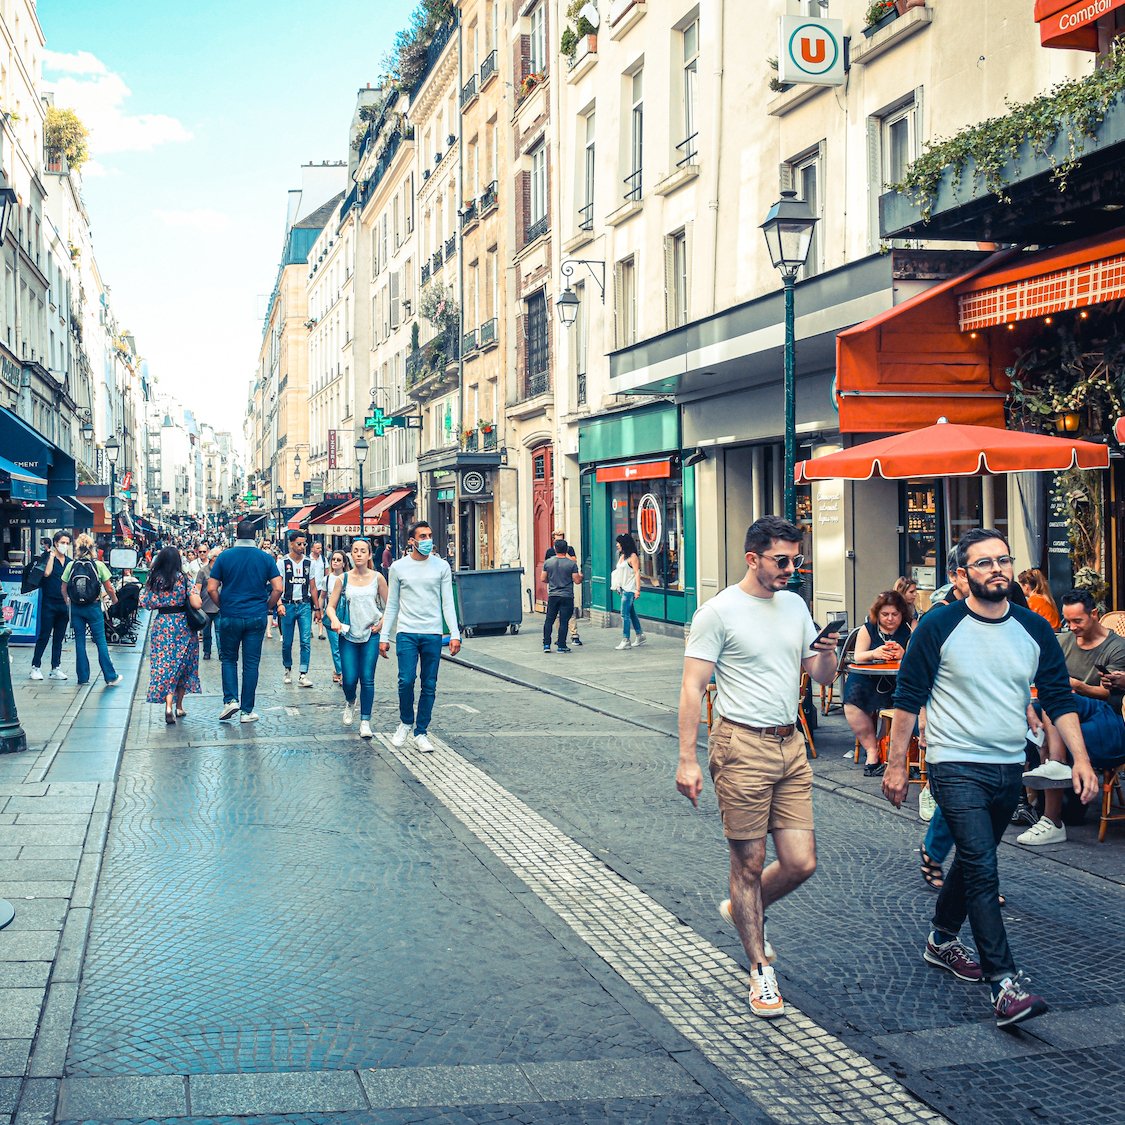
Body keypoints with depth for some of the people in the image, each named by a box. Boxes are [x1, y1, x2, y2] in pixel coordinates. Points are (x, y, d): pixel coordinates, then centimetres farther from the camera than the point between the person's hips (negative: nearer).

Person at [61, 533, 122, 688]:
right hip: (93, 607, -2)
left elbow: (64, 589, 1)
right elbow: (109, 588, -5)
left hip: (76, 608, 2)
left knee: (79, 642, 10)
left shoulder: (71, 565, -3)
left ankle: (83, 677, 13)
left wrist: (67, 601, 19)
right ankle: (111, 677, 6)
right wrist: (114, 599, 14)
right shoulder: (98, 565, -9)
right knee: (101, 642, 4)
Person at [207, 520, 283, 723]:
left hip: (230, 617, 0)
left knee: (228, 659, 16)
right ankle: (247, 711, 8)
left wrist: (222, 606, 10)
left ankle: (230, 700, -1)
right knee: (251, 663, 6)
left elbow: (211, 589, -5)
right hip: (257, 617, 0)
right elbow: (277, 588, -6)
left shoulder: (224, 557, -3)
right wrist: (267, 607, 8)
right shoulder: (266, 558, -1)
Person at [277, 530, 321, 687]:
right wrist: (279, 604, -21)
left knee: (306, 640, -7)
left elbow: (313, 588, 12)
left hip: (305, 605, 2)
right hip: (288, 605, -2)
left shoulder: (309, 563, 8)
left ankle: (303, 674, -7)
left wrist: (317, 608, 10)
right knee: (287, 642, 6)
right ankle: (288, 670, 26)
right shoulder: (282, 563, -2)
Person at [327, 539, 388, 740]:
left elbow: (389, 605, 8)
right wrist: (335, 621, -15)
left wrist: (382, 623, -6)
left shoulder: (377, 578, 1)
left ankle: (365, 721, 6)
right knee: (350, 679, -3)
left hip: (371, 634, 0)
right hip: (348, 634, 0)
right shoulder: (343, 579, 2)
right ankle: (349, 703, 32)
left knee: (367, 679, -4)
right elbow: (331, 606, 4)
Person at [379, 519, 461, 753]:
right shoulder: (399, 567, 4)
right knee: (406, 681, -11)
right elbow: (392, 604, 9)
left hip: (433, 634, 1)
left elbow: (447, 603, 4)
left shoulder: (441, 566, 4)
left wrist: (455, 634, -5)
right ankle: (405, 722, 13)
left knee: (429, 686, 3)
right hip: (407, 633, -1)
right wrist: (384, 636, 5)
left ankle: (421, 732, 14)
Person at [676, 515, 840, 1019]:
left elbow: (821, 676, 16)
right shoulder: (719, 612, -8)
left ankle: (742, 909, 33)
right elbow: (692, 687, -9)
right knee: (748, 863, 3)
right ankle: (760, 969, 17)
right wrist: (686, 760, -14)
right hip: (743, 747, -6)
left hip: (791, 746, 6)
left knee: (800, 863, 3)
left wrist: (828, 653, -8)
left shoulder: (795, 605, 12)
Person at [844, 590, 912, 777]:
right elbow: (857, 657, -1)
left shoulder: (910, 629, 5)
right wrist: (874, 653, -23)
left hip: (898, 682, -1)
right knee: (852, 703, -25)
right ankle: (871, 749, -12)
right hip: (868, 681, 1)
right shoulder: (867, 629, 9)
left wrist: (904, 655, -29)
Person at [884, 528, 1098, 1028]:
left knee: (973, 859, 19)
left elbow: (1059, 699, 6)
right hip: (956, 766, -5)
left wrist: (1081, 759, -5)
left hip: (1008, 767, 5)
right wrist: (896, 765, -5)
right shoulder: (938, 627, -9)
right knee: (982, 870, -14)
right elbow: (908, 699, -4)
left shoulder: (1034, 630, 4)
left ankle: (942, 940, 40)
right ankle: (1004, 984, -16)